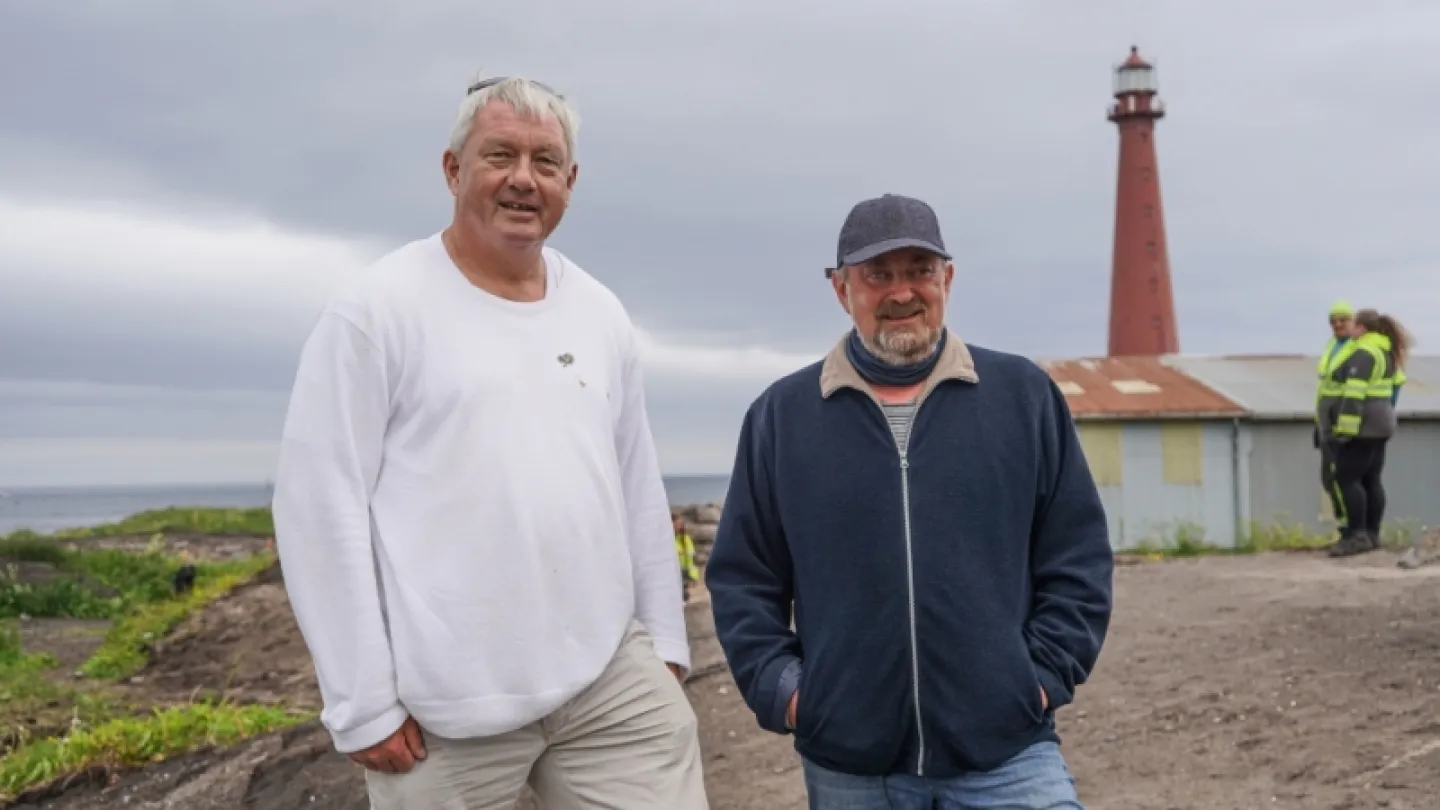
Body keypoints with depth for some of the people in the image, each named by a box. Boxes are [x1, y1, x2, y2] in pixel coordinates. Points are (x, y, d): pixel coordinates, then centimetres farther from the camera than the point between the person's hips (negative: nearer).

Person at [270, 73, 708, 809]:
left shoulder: (601, 314, 10)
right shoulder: (377, 309, -6)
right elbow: (321, 508, -9)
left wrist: (664, 643, 13)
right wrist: (363, 702, -10)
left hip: (611, 679, 4)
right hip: (448, 705, -4)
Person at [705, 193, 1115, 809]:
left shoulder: (1025, 396, 5)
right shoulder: (780, 414, 4)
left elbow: (1078, 556, 7)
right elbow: (741, 576, 7)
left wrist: (1046, 675, -1)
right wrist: (779, 687, -2)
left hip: (1008, 753, 0)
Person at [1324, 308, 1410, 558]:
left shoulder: (1363, 353, -16)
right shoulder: (1385, 352, 14)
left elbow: (1354, 393, -22)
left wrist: (1344, 429, -25)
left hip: (1361, 426, -10)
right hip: (1378, 424, 10)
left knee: (1347, 479, -9)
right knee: (1370, 480, 8)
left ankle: (1357, 536, -11)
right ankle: (1372, 535, 9)